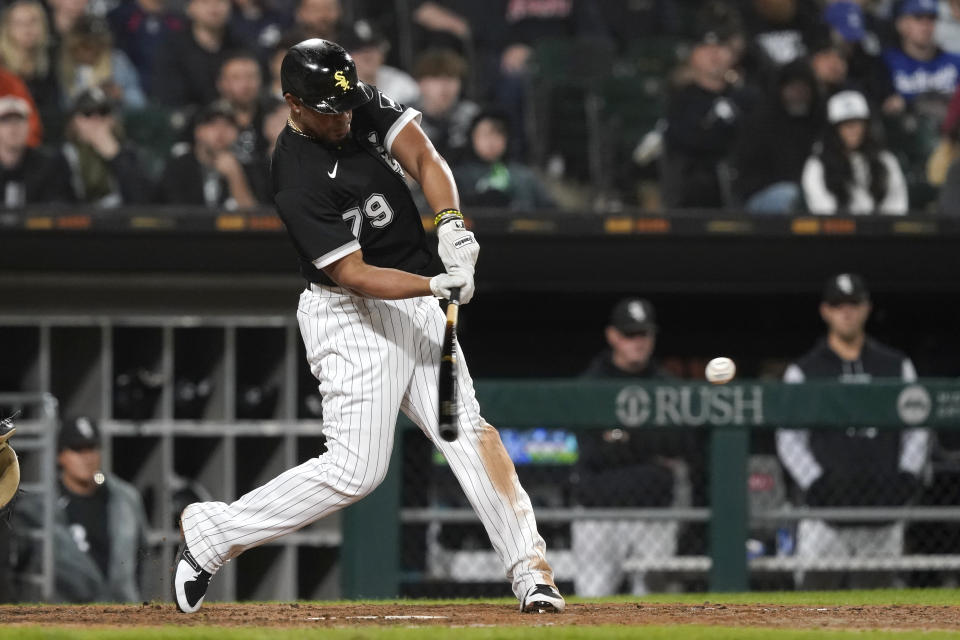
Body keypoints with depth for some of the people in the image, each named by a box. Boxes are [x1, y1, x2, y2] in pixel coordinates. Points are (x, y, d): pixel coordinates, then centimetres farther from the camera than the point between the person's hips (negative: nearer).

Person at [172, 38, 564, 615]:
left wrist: (451, 221, -27)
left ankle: (531, 567, -10)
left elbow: (424, 158, -8)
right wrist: (438, 285, -32)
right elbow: (353, 275, -23)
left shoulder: (368, 106, 0)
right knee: (356, 470, -11)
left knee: (471, 430, -6)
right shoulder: (299, 181, -22)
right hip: (351, 316, -7)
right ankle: (214, 532, 2)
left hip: (417, 306, 7)